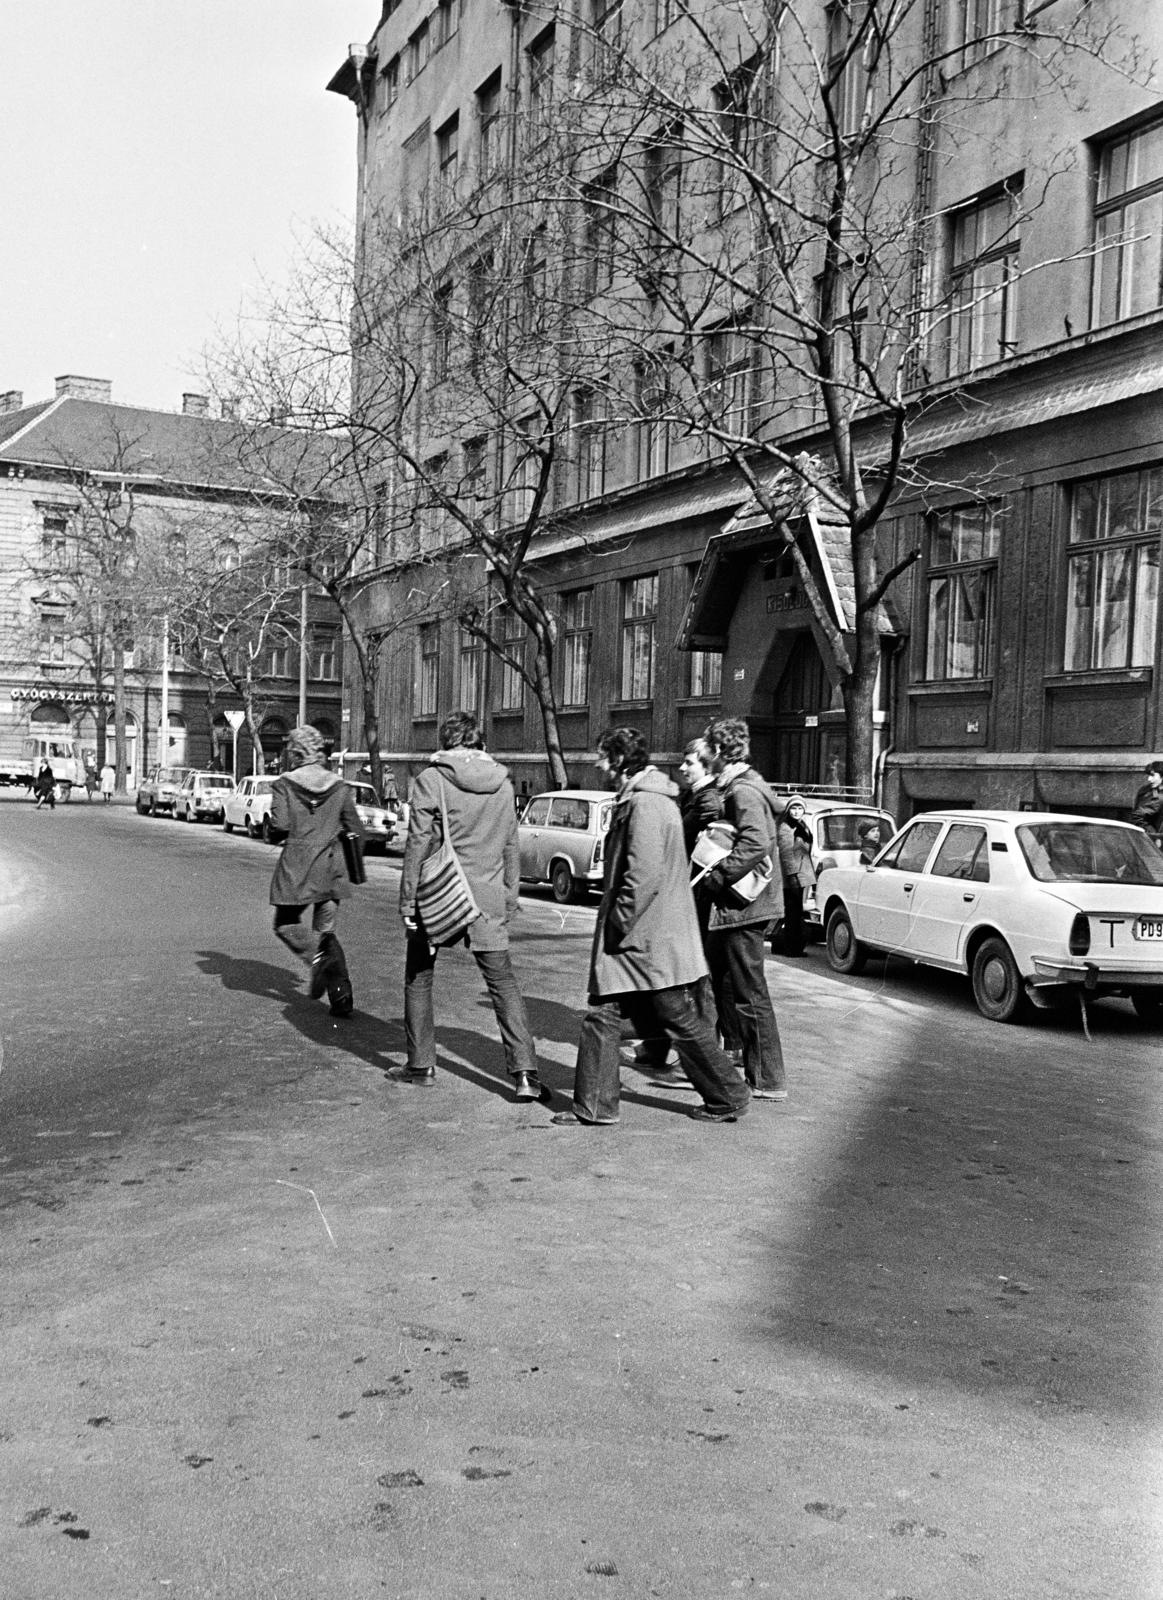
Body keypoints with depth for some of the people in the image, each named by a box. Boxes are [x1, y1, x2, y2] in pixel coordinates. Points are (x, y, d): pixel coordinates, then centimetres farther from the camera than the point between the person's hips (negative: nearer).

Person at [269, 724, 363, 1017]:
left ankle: (317, 958, -13)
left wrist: (271, 825, 7)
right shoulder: (339, 787, 4)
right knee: (326, 931, 12)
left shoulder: (284, 785, -5)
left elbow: (280, 824, -15)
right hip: (332, 868, 4)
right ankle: (342, 998, 1)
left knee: (285, 923, 16)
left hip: (297, 868, -3)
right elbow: (356, 832, 5)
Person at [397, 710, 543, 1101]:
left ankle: (421, 1065, 20)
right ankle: (524, 1072, -3)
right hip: (488, 900, 3)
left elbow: (417, 845, -10)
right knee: (503, 983, 6)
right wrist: (510, 900, 18)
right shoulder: (502, 783, 5)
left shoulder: (431, 779, -7)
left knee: (419, 978, 15)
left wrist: (408, 902, -6)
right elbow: (511, 848, 10)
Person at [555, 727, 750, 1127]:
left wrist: (619, 922, -19)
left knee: (684, 1023, 3)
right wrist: (613, 922, 18)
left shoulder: (646, 804, -19)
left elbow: (644, 876, -27)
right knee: (602, 1016, 10)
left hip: (652, 941, -10)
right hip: (634, 937, 10)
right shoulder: (634, 800, 15)